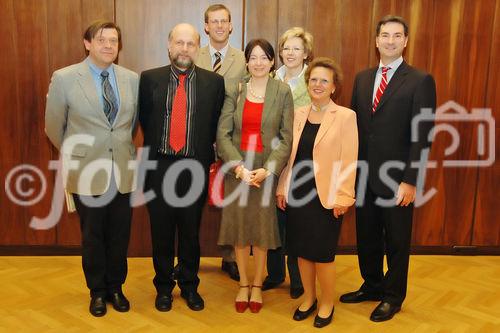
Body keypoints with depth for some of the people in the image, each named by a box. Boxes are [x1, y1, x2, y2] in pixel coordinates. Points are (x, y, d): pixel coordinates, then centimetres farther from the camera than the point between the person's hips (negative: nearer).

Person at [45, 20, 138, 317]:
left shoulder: (132, 79, 2)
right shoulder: (64, 78, -6)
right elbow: (54, 126, 4)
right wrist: (74, 156, 12)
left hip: (123, 171, 2)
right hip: (87, 173, -2)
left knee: (120, 236, 12)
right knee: (93, 237, 11)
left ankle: (116, 288, 33)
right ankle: (97, 291, 31)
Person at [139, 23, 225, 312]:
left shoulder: (214, 82, 0)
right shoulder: (149, 79, 1)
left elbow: (217, 126, 6)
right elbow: (143, 120, 9)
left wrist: (206, 155, 3)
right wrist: (155, 149, 10)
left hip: (195, 168, 0)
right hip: (159, 167, 1)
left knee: (191, 232, 12)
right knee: (161, 231, 11)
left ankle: (190, 286, 30)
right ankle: (164, 287, 29)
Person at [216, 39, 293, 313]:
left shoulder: (283, 92, -1)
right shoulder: (234, 92, 3)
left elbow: (287, 137, -5)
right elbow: (222, 134, -3)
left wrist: (268, 169, -16)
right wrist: (239, 166, -15)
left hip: (268, 171, -1)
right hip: (237, 170, 1)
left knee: (263, 228, 7)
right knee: (239, 227, 8)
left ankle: (258, 286, 25)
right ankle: (243, 284, 26)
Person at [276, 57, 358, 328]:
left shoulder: (345, 116, -5)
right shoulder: (298, 114, 8)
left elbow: (349, 160, -8)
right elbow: (290, 155, 10)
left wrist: (343, 197, -12)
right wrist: (282, 187, 8)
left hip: (326, 197, -4)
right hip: (297, 193, 4)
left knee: (322, 253, 2)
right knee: (301, 250, 12)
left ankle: (327, 303, 24)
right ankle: (308, 298, 32)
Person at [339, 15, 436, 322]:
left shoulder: (420, 81, -7)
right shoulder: (362, 78, 9)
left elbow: (421, 136, -11)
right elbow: (355, 126, 10)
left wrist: (410, 181, -15)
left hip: (397, 179, -5)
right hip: (364, 176, 5)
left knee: (397, 240, 10)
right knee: (366, 236, 16)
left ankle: (393, 296, 29)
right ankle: (372, 285, 37)